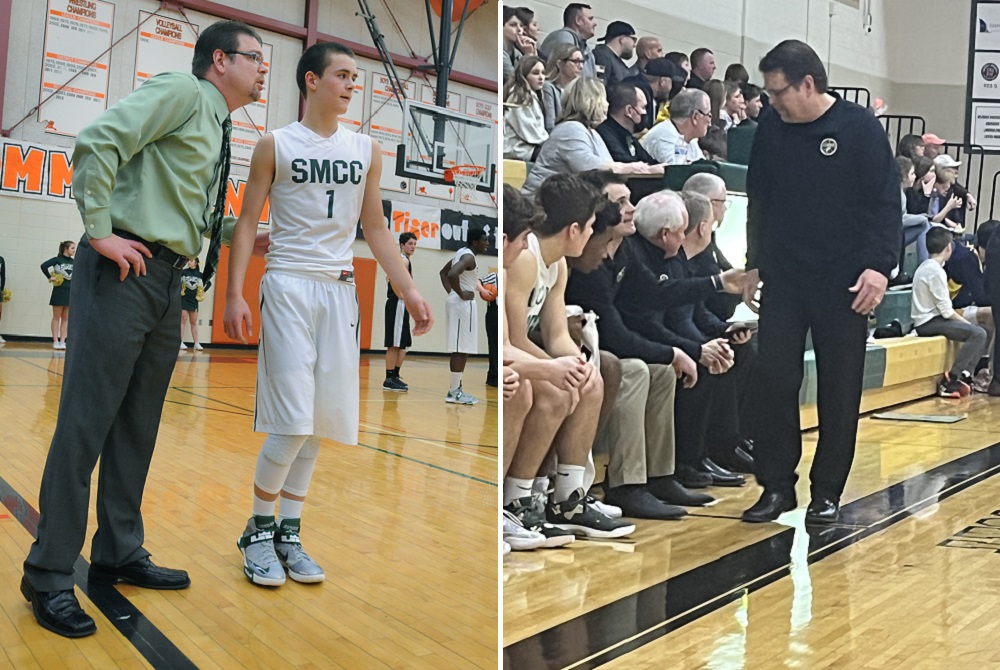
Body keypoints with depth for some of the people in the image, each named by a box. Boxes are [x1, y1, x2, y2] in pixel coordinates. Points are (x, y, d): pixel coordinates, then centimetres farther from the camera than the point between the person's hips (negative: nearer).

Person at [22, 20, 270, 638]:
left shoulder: (219, 133, 21)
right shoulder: (181, 91, -4)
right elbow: (97, 142, -15)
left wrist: (248, 239, 15)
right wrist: (100, 232, -17)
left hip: (168, 281, 9)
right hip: (123, 270, -9)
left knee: (139, 426, 12)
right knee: (88, 419, -5)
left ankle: (119, 555, 23)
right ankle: (50, 574, 4)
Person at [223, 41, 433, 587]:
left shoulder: (366, 150, 10)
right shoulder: (275, 145, 1)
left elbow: (375, 228, 13)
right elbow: (247, 223, 1)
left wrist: (409, 291, 5)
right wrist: (234, 295, -9)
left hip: (340, 290, 4)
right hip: (289, 285, -4)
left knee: (320, 421, 5)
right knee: (292, 422, -10)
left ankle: (289, 533, 18)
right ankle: (259, 530, 11)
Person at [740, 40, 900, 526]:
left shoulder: (859, 127, -5)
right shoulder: (771, 130, 6)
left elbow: (886, 203, -6)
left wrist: (879, 266, -16)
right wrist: (755, 265, 13)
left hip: (844, 285, -3)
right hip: (783, 281, 3)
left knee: (840, 392, 5)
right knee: (774, 382, 0)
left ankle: (827, 491, 17)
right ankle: (776, 485, 12)